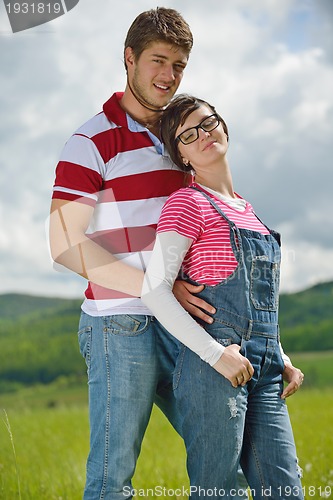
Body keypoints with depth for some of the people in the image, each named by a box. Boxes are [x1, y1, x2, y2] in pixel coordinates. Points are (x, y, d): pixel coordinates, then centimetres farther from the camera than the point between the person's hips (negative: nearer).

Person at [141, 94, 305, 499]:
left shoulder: (244, 209, 20)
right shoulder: (188, 202, -3)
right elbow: (154, 289, -13)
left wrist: (281, 359, 14)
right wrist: (216, 354, -19)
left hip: (263, 373, 7)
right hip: (213, 371, -7)